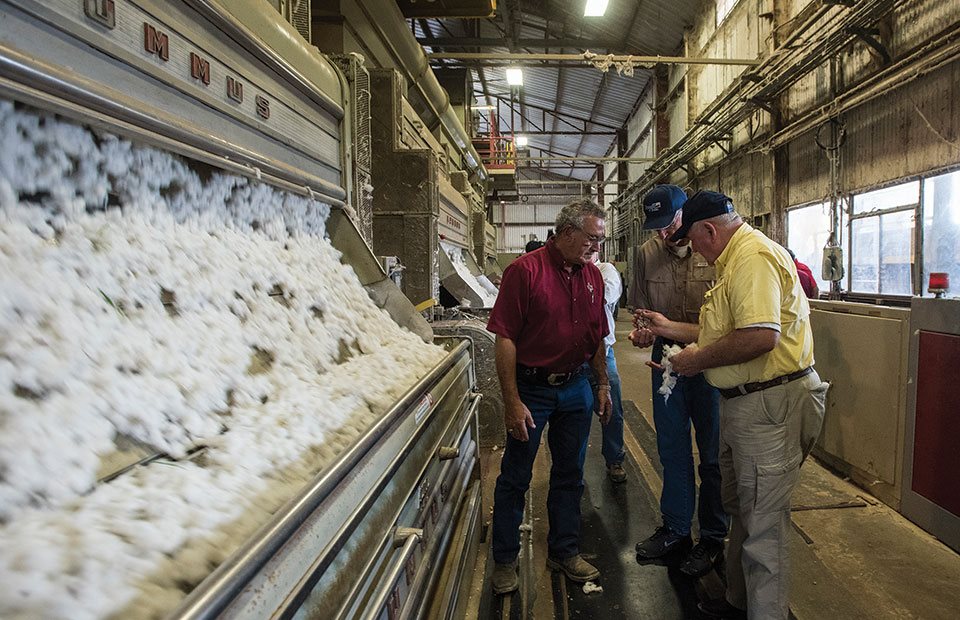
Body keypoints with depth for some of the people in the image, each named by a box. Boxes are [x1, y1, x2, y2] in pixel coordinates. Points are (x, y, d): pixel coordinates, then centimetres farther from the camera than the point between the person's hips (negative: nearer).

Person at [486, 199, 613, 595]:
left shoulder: (593, 276, 5)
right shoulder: (525, 270, -14)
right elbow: (505, 339, -17)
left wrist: (603, 384, 11)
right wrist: (512, 401, -19)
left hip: (576, 388, 6)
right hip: (531, 388, -5)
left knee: (569, 474, 16)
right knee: (515, 477, 6)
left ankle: (564, 551, 34)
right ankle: (504, 561, 23)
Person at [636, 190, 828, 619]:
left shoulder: (754, 258, -19)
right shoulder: (736, 259, 16)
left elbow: (760, 336, -32)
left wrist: (699, 360, -18)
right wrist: (670, 329, 22)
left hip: (769, 404, -11)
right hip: (742, 402, 11)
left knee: (762, 523, 0)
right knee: (739, 509, 22)